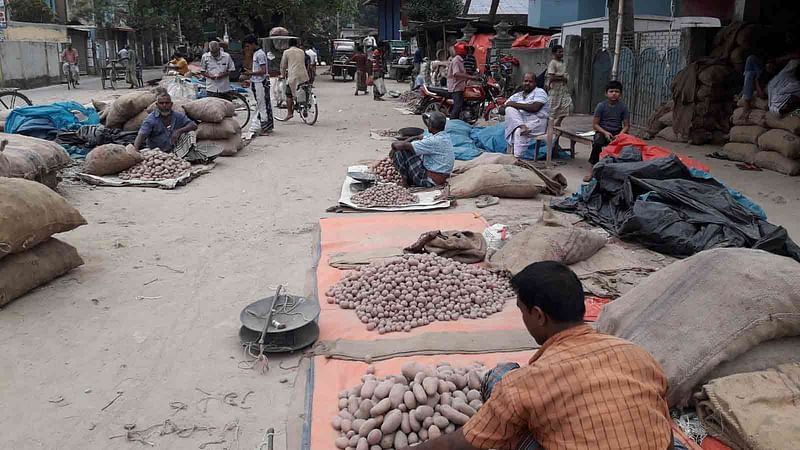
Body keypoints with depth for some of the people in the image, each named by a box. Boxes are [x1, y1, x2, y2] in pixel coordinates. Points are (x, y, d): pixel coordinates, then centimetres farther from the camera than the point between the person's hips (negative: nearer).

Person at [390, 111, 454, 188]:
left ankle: (409, 180, 9)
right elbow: (420, 138, 16)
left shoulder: (435, 141, -25)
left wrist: (395, 144, 2)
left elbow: (406, 145, -19)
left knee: (400, 152, -8)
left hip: (431, 180, -10)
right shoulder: (444, 136, 4)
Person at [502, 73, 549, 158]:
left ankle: (517, 157, -35)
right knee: (509, 109, -20)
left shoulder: (539, 92, 8)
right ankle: (522, 127, -37)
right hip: (519, 120, 5)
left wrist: (516, 105, -9)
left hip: (536, 121, -5)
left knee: (519, 132, -34)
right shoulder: (516, 96, 23)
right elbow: (501, 109, 15)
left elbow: (535, 108, -12)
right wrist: (508, 107, -8)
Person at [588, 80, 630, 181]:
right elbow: (595, 124, -3)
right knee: (597, 143, -35)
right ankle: (592, 171, -27)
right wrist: (605, 132, -19)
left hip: (617, 132, 2)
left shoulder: (623, 107, 2)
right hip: (602, 131, -2)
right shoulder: (601, 105, -3)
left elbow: (626, 125, 2)